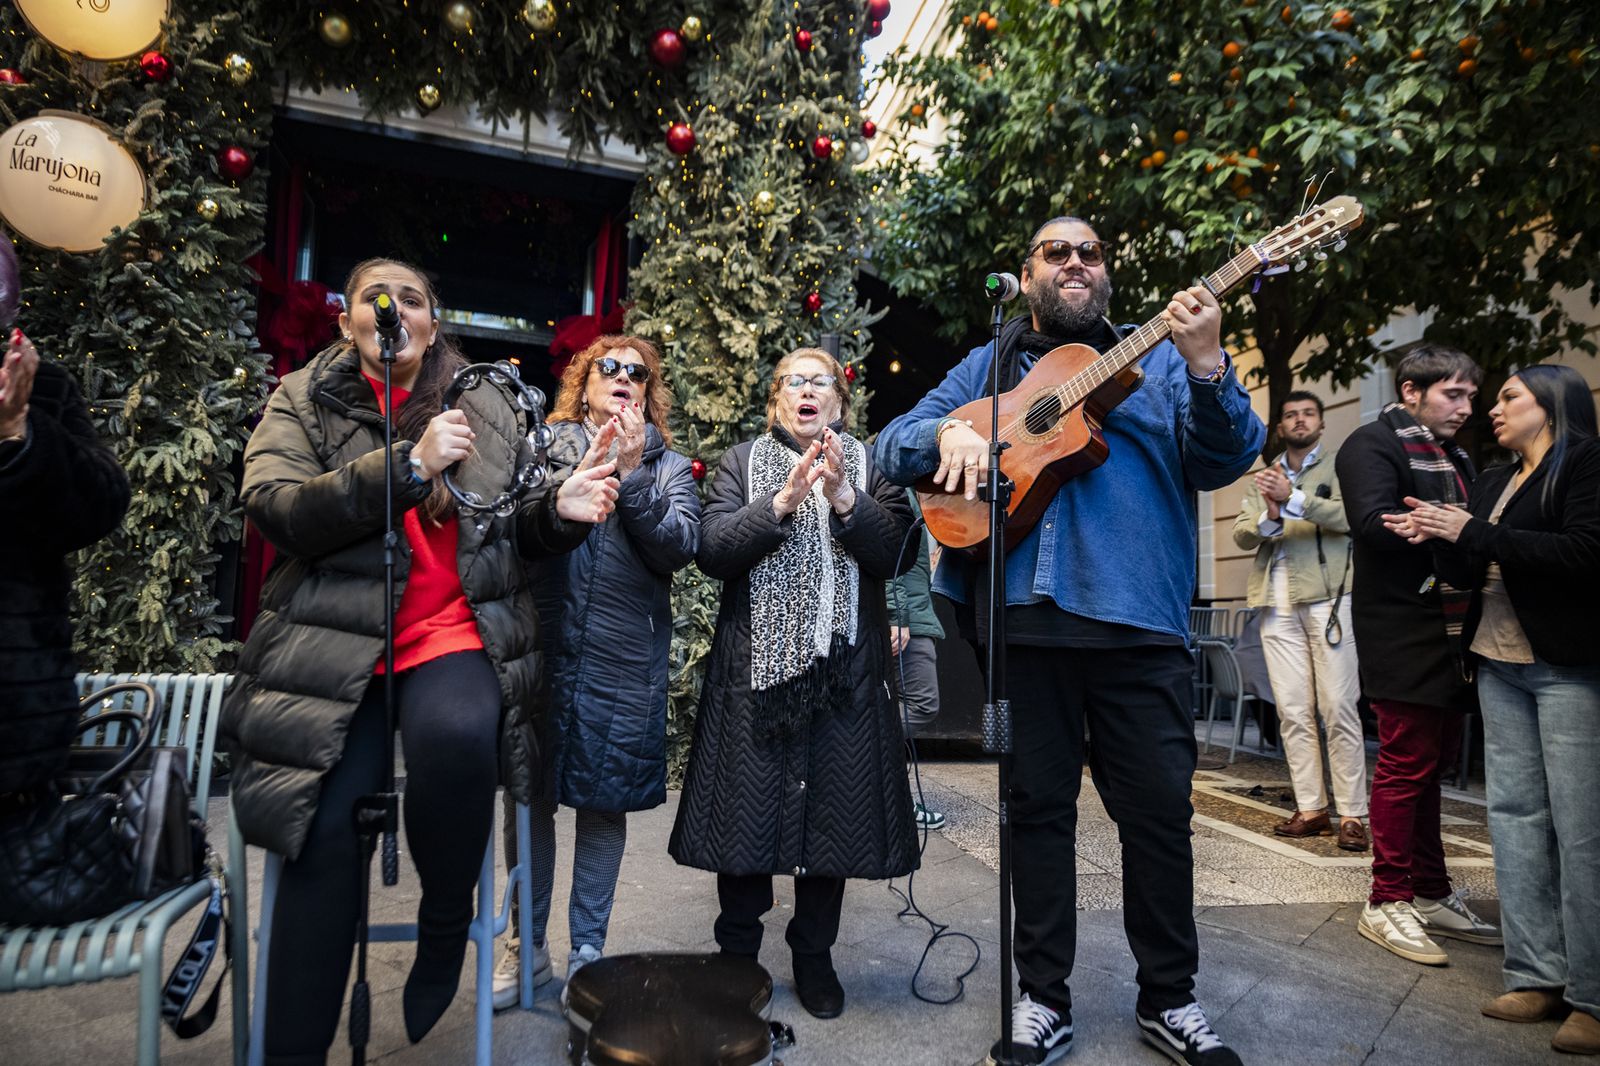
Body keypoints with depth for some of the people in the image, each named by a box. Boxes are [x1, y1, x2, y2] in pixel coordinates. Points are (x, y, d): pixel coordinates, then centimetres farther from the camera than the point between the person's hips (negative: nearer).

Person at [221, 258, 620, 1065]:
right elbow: (270, 506, -8)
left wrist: (559, 511, -8)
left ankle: (444, 931, -4)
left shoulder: (485, 411, 12)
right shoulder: (304, 402, 10)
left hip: (452, 631, 0)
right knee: (325, 825, -16)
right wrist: (408, 466, -18)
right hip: (333, 642, 1)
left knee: (456, 736, -32)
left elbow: (514, 532, 16)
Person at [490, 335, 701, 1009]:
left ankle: (587, 950, 27)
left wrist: (631, 475, -13)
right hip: (541, 648, 0)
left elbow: (680, 549, -6)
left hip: (624, 662, 0)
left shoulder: (668, 467, 10)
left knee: (604, 805, 9)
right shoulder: (544, 447, 9)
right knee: (530, 795, 10)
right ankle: (528, 945, 29)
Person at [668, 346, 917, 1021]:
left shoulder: (869, 467, 10)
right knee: (748, 809, 5)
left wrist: (844, 498, -17)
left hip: (843, 668, 1)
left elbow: (896, 554, -3)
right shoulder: (742, 463, 9)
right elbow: (712, 552, -5)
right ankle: (737, 951, 27)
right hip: (756, 663, 0)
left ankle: (813, 954, 27)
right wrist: (781, 501, -17)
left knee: (833, 808, 7)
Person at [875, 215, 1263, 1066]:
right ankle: (1043, 996, 24)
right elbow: (893, 446, 9)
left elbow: (1225, 461, 1)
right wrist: (946, 432, -13)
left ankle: (1168, 997, 26)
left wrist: (1207, 366, -15)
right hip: (1023, 615, 0)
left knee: (1159, 808, 5)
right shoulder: (986, 367, 16)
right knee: (1037, 806, 9)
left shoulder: (1159, 359, 14)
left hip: (1138, 616, 0)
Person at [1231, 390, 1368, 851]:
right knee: (1292, 712, 4)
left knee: (1339, 709, -4)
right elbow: (1241, 534, 7)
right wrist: (1269, 520, -14)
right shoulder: (1263, 476, 19)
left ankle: (1353, 814, 2)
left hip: (1326, 597, -4)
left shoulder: (1338, 465, 7)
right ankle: (1311, 809, 11)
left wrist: (1293, 498, -24)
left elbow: (1348, 515, -11)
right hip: (1277, 602, 4)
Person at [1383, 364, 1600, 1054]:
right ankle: (1538, 977, 12)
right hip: (1500, 665, 7)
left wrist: (1472, 534, -15)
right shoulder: (1493, 482, 18)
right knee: (1515, 815, 5)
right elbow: (1468, 574, 16)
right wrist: (1439, 538, -2)